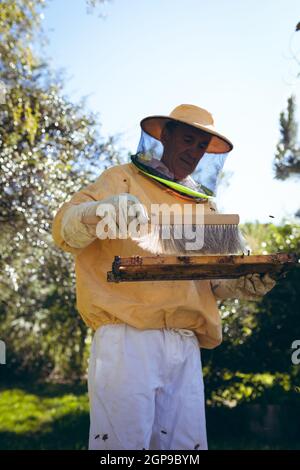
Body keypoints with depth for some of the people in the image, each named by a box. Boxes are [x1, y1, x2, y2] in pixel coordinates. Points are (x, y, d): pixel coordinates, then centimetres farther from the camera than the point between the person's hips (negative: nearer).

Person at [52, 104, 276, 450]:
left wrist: (247, 284, 2)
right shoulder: (124, 180, 9)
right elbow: (64, 227, -3)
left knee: (186, 443, 1)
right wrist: (103, 211, -25)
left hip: (185, 346, 5)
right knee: (124, 441, -12)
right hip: (127, 337, -5)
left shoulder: (203, 204, 25)